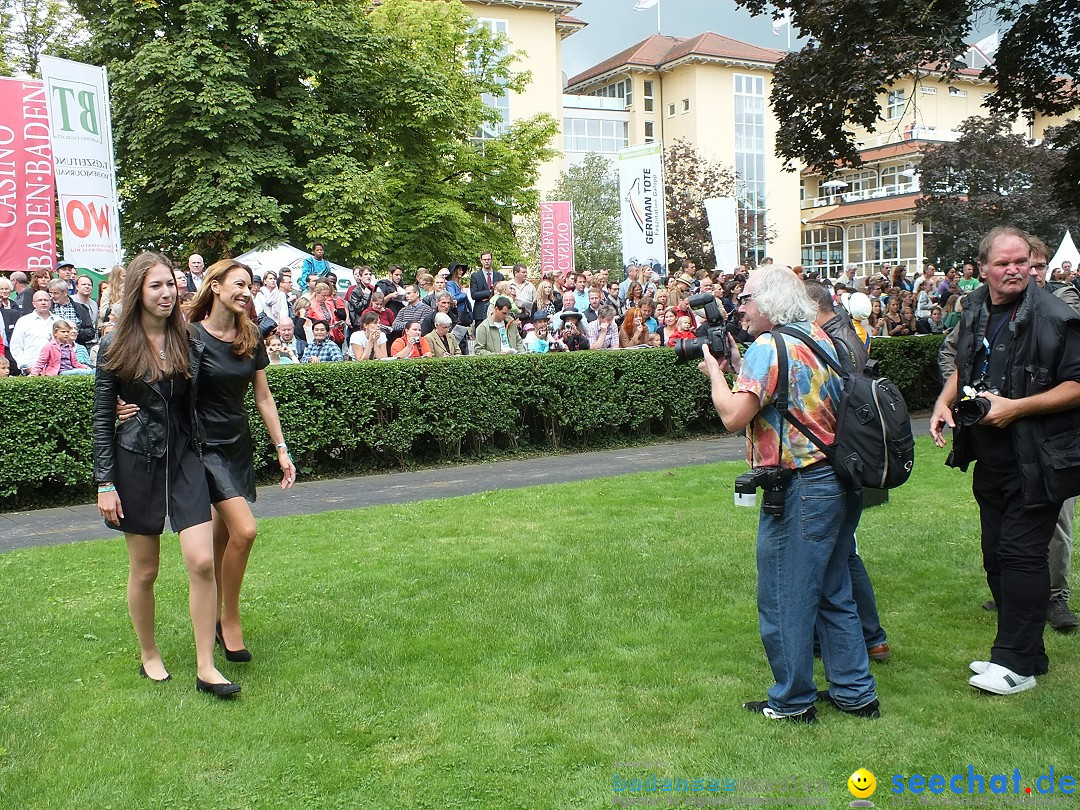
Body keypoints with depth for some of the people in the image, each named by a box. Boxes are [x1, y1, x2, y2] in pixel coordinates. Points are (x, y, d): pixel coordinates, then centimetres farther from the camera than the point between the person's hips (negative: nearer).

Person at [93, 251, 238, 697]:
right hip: (136, 463, -2)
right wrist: (105, 483, -7)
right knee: (144, 570, 9)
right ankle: (149, 656, 30)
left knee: (202, 562, -8)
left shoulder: (186, 340, 5)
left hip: (184, 459, 2)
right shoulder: (115, 347, -4)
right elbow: (102, 420, -2)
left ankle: (206, 668, 1)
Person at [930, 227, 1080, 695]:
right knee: (997, 555, 12)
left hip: (1037, 460, -7)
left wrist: (1016, 407, -23)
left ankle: (1017, 664, 3)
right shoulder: (974, 313, 8)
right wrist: (944, 403, 6)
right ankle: (1025, 654, 26)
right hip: (991, 458, 8)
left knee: (1022, 554, -7)